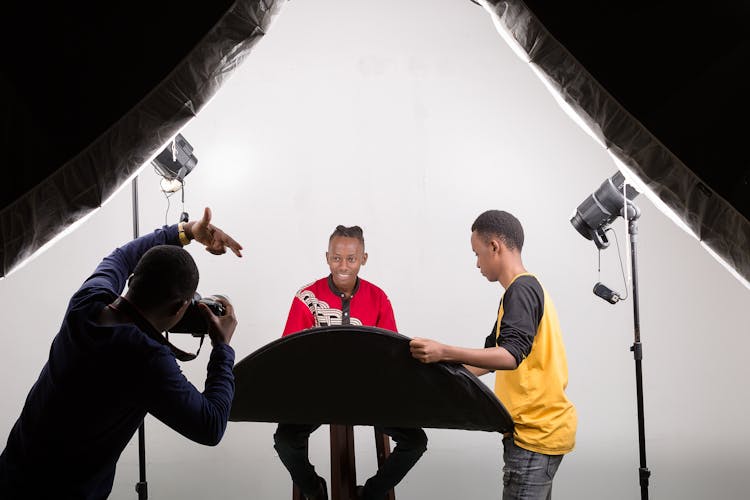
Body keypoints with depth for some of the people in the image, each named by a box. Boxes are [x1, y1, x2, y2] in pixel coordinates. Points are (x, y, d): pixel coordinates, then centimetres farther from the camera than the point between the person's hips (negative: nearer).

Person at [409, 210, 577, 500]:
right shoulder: (527, 288, 17)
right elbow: (490, 358, 22)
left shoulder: (521, 289, -15)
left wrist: (444, 353, -35)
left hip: (536, 433, -10)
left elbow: (511, 355, -28)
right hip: (541, 428, 10)